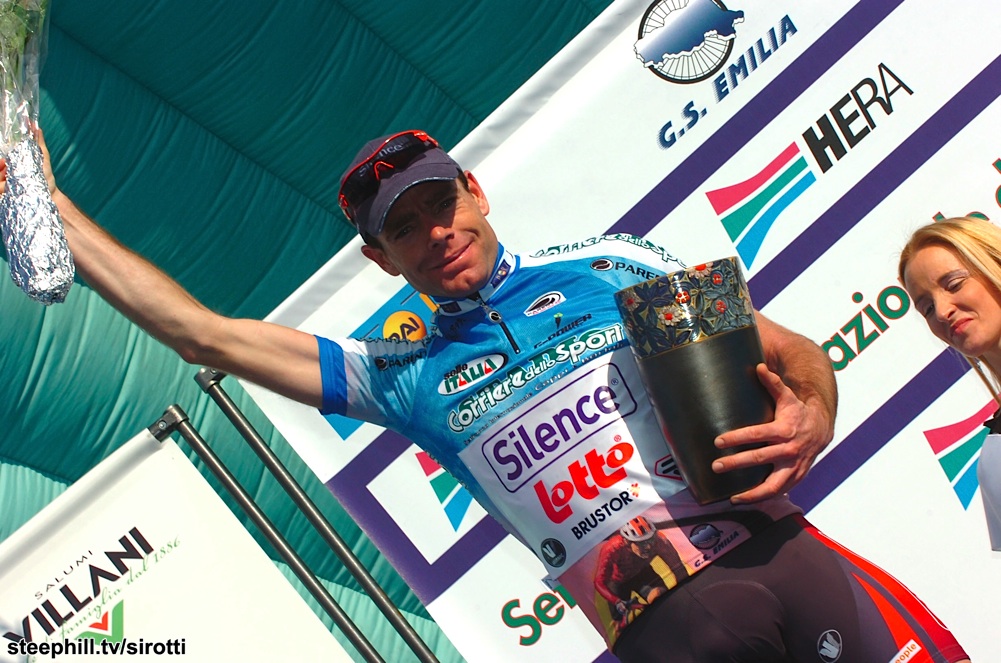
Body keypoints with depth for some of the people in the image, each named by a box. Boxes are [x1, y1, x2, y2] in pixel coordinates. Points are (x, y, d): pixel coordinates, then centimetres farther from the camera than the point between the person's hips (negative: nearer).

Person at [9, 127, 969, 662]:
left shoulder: (609, 266, 13)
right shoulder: (404, 376, 14)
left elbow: (792, 353, 13)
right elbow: (204, 335, 15)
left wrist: (808, 419, -11)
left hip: (780, 553, 1)